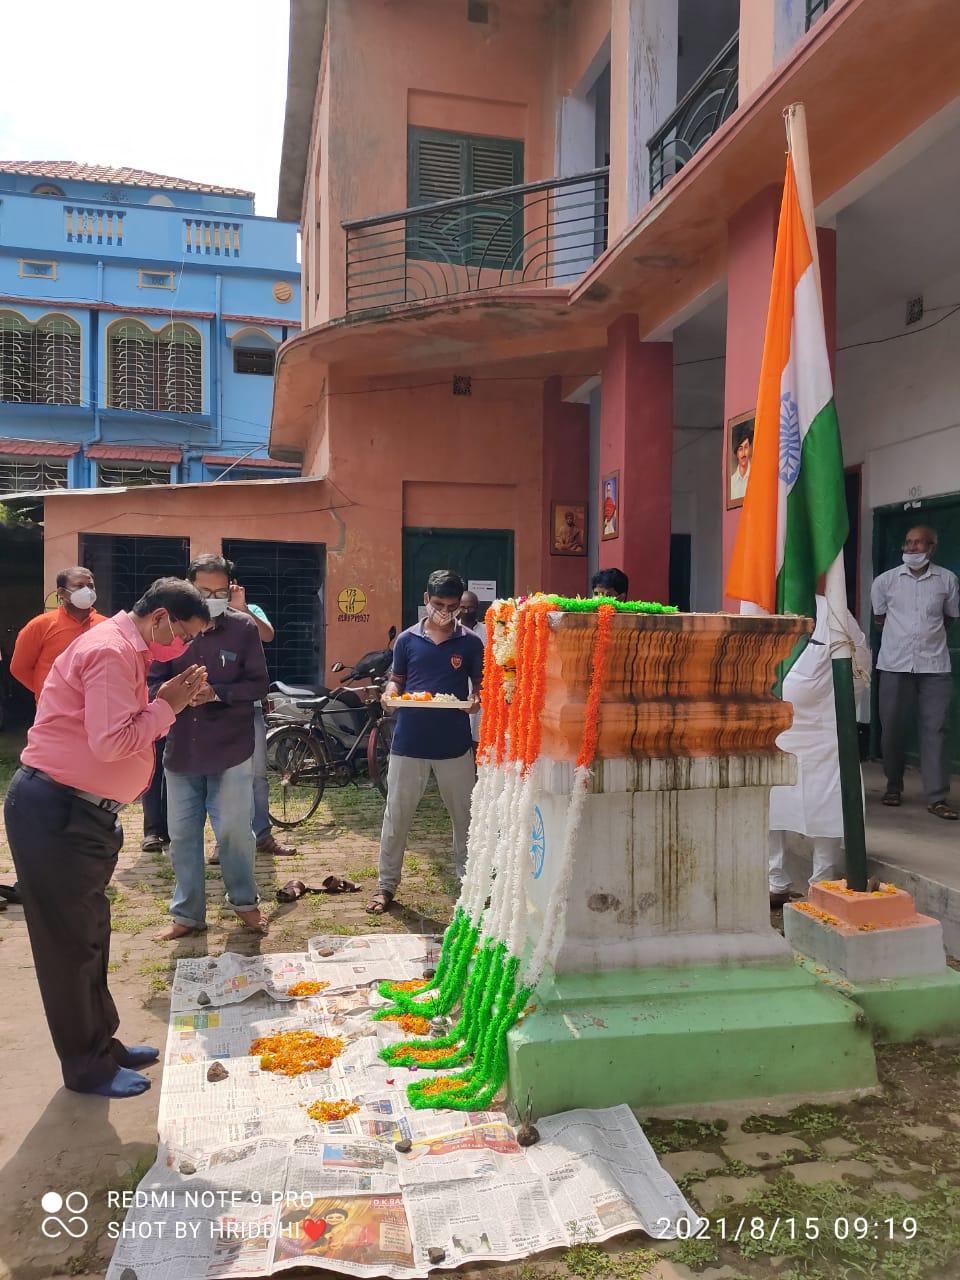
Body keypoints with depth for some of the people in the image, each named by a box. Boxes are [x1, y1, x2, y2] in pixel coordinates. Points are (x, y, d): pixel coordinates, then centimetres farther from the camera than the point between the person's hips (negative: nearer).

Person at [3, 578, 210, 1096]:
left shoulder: (124, 650, 14)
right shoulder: (111, 650, -19)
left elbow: (123, 731, 14)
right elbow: (110, 743, -27)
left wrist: (171, 702, 1)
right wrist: (166, 705, -15)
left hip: (80, 814, 10)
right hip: (54, 812, -10)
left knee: (90, 934, 19)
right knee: (71, 942, 3)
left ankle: (102, 1043, 33)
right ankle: (88, 1068, 18)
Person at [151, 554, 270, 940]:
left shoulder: (243, 627, -6)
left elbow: (259, 684, -4)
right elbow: (152, 683, 1)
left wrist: (217, 692, -19)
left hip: (231, 750, -2)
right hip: (181, 750, 2)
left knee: (235, 831, 5)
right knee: (182, 835, 10)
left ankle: (245, 901, 30)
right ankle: (187, 913, 27)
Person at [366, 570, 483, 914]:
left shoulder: (470, 643, 2)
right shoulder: (407, 640, 3)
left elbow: (480, 686, 7)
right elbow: (397, 679, 11)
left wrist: (476, 700, -15)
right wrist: (390, 692, -11)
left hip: (454, 744, 0)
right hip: (409, 742, 0)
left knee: (465, 816, 9)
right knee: (396, 816, 7)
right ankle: (386, 885, 20)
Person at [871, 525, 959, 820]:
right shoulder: (885, 581, 1)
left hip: (935, 666, 0)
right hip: (894, 665, 1)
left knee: (935, 730, -2)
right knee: (892, 728, 6)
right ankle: (893, 786, 24)